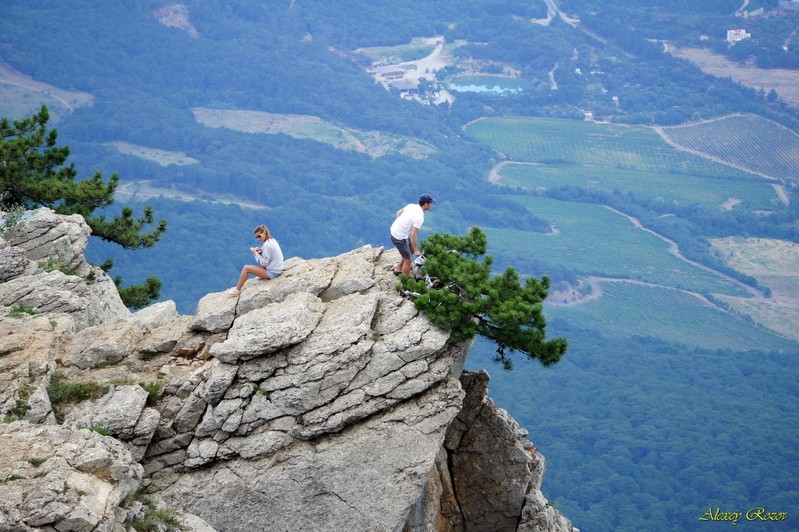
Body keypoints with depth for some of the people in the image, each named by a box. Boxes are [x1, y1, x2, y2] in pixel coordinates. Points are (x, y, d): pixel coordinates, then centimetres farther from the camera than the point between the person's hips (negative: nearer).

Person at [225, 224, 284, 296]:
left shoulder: (266, 244, -20)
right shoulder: (272, 240, 8)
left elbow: (264, 263, -20)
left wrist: (255, 253, -9)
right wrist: (261, 251, 4)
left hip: (272, 273, -10)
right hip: (278, 269, 10)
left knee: (246, 268, -5)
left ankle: (237, 290, 9)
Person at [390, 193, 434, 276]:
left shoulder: (411, 206, 0)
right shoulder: (419, 218, -25)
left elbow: (398, 212, 15)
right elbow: (414, 235, -28)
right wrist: (416, 251, -18)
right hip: (399, 238, -9)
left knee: (411, 249, 28)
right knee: (407, 261, 6)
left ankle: (398, 269, 38)